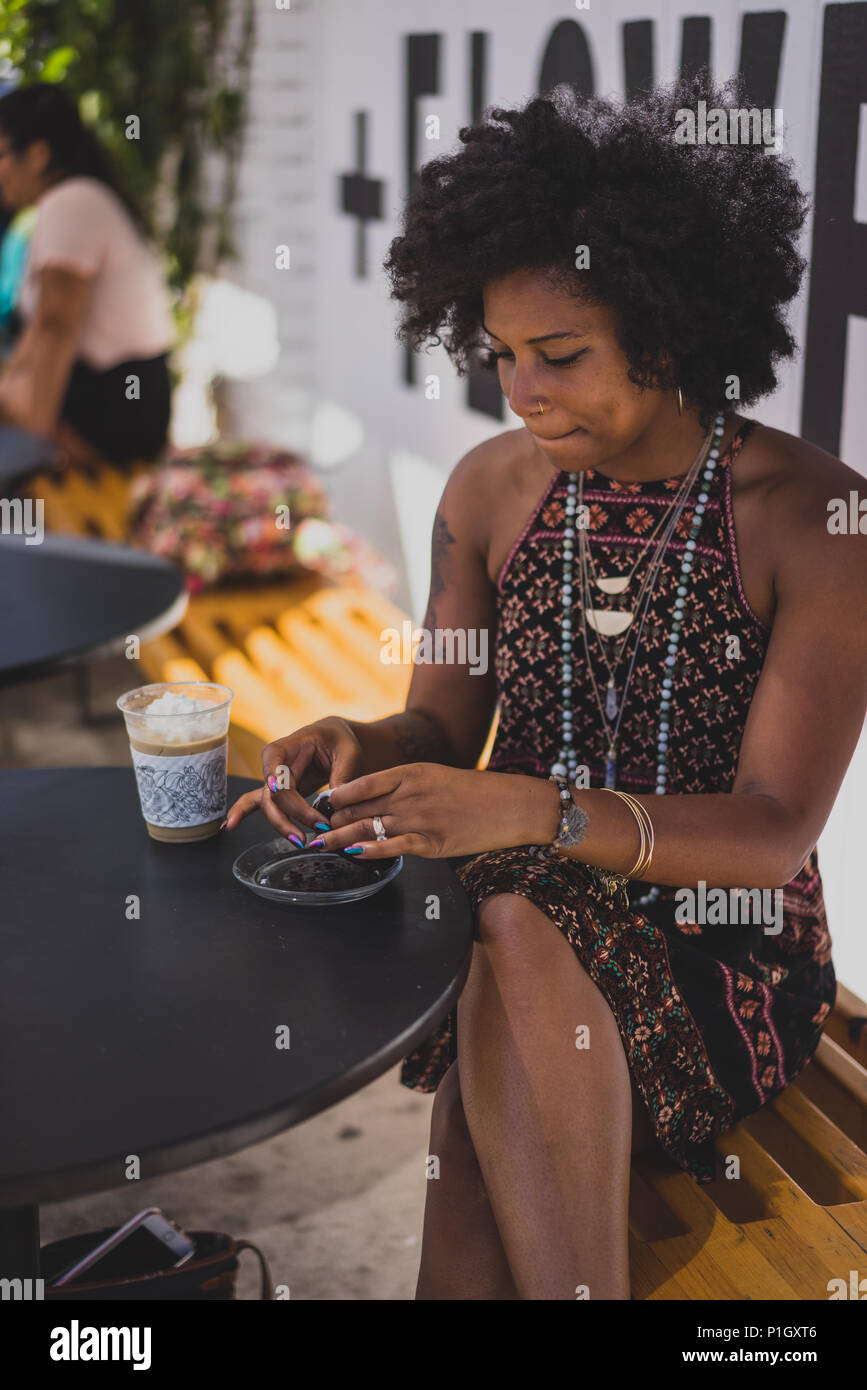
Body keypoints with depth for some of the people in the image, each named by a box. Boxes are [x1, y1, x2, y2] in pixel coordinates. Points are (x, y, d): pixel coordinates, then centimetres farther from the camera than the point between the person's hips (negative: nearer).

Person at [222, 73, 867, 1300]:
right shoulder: (491, 488, 1)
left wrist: (536, 810, -32)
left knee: (518, 952, -32)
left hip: (719, 940, -3)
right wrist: (358, 746, -18)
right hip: (520, 904, 3)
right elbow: (444, 725, 7)